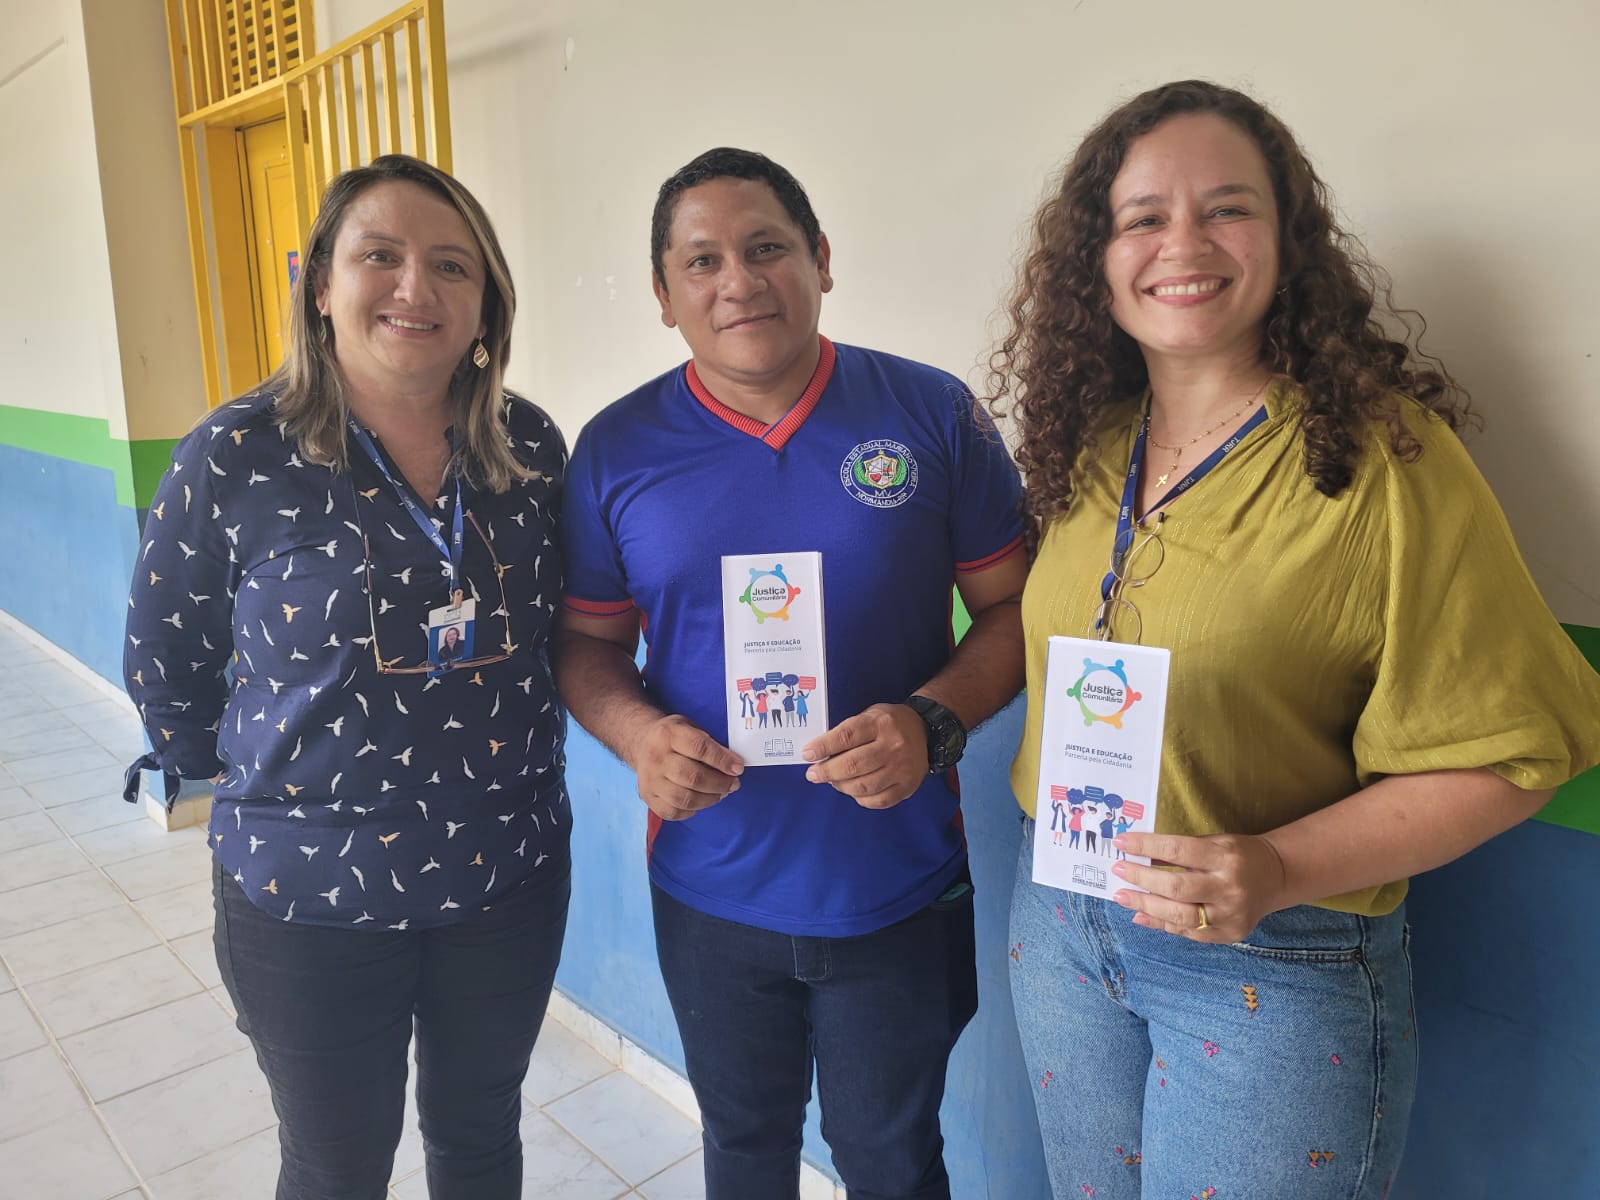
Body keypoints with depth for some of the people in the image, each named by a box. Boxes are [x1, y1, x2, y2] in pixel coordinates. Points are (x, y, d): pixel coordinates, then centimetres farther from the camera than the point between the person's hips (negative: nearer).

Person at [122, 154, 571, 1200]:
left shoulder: (531, 447, -5)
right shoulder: (237, 456, -14)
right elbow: (165, 664, -1)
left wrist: (513, 757, 6)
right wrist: (252, 784, 5)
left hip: (509, 875, 3)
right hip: (310, 898, -2)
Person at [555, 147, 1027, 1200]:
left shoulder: (932, 414, -9)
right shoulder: (618, 449, -4)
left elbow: (1015, 607, -4)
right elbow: (588, 641, 4)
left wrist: (931, 722, -21)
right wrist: (637, 731, -17)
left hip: (899, 887, -1)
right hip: (711, 891, 2)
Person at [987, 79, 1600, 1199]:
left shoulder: (1388, 456, -16)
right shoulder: (1084, 447, 1)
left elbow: (1499, 755, -15)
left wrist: (1279, 869, -25)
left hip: (1277, 967, -5)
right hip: (1060, 922, 6)